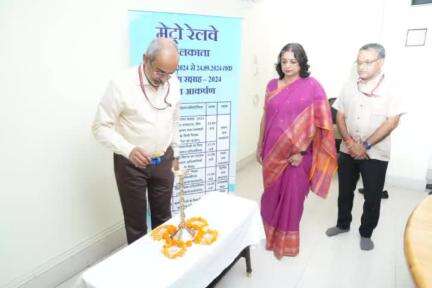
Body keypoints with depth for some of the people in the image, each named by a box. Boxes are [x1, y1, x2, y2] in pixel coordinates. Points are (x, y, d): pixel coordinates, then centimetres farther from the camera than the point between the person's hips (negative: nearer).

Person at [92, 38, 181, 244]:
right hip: (131, 163, -4)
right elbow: (101, 127, -14)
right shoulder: (122, 84, -18)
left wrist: (175, 154, 14)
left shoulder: (173, 82, -3)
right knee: (136, 221, 11)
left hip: (163, 161, 4)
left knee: (163, 217, 17)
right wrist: (129, 150, -29)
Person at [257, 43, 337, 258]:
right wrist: (260, 145, 11)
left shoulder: (312, 86, -8)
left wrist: (300, 151, -14)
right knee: (271, 194, 15)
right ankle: (271, 234, 40)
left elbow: (316, 122, -11)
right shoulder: (272, 85, 6)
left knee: (291, 197, 8)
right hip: (273, 151, 4)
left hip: (296, 153, -4)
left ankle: (286, 243, 29)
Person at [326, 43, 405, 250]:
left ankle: (366, 233, 30)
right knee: (345, 192, 16)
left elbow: (392, 122, -14)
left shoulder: (391, 88, -8)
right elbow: (340, 117, 4)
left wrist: (365, 145, -17)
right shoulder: (349, 87, 3)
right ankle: (343, 224, 37)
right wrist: (350, 142, -9)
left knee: (372, 198, 9)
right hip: (348, 151, 4)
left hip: (375, 154, -3)